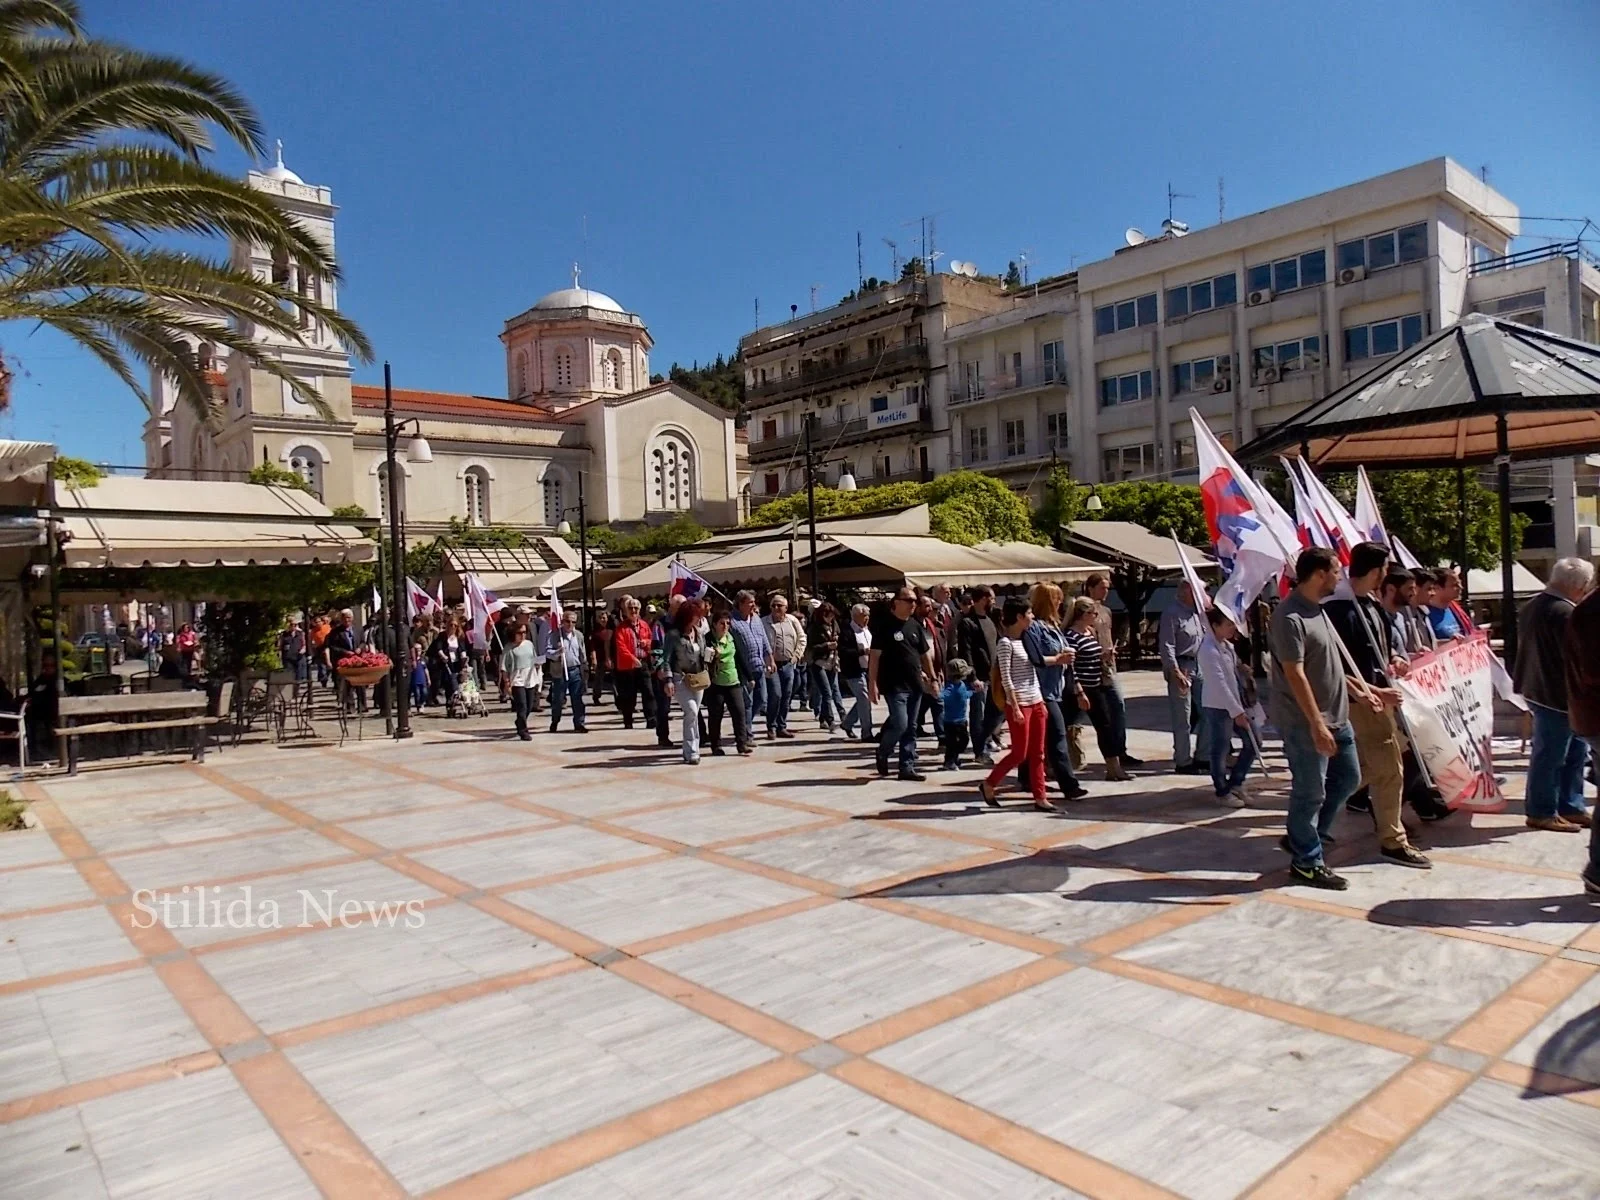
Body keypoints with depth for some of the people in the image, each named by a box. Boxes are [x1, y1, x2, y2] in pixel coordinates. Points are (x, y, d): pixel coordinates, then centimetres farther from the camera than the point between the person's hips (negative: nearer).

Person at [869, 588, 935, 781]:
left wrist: (932, 678, 17)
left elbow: (925, 654, 20)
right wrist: (873, 683, -15)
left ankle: (907, 767, 15)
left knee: (910, 728, 8)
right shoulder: (884, 625, -7)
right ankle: (882, 753, 13)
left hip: (915, 685, 6)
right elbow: (875, 655, -10)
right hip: (894, 685, -6)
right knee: (900, 724, -13)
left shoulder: (916, 626, 11)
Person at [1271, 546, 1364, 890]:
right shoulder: (1290, 617, -21)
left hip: (1335, 716, 10)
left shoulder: (1318, 610, 11)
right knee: (1310, 791, 0)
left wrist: (1360, 690, 18)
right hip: (1306, 723, -10)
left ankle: (1302, 836, 30)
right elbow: (1295, 674, -24)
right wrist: (1316, 724, -25)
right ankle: (1306, 862, 14)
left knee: (1347, 777, 18)